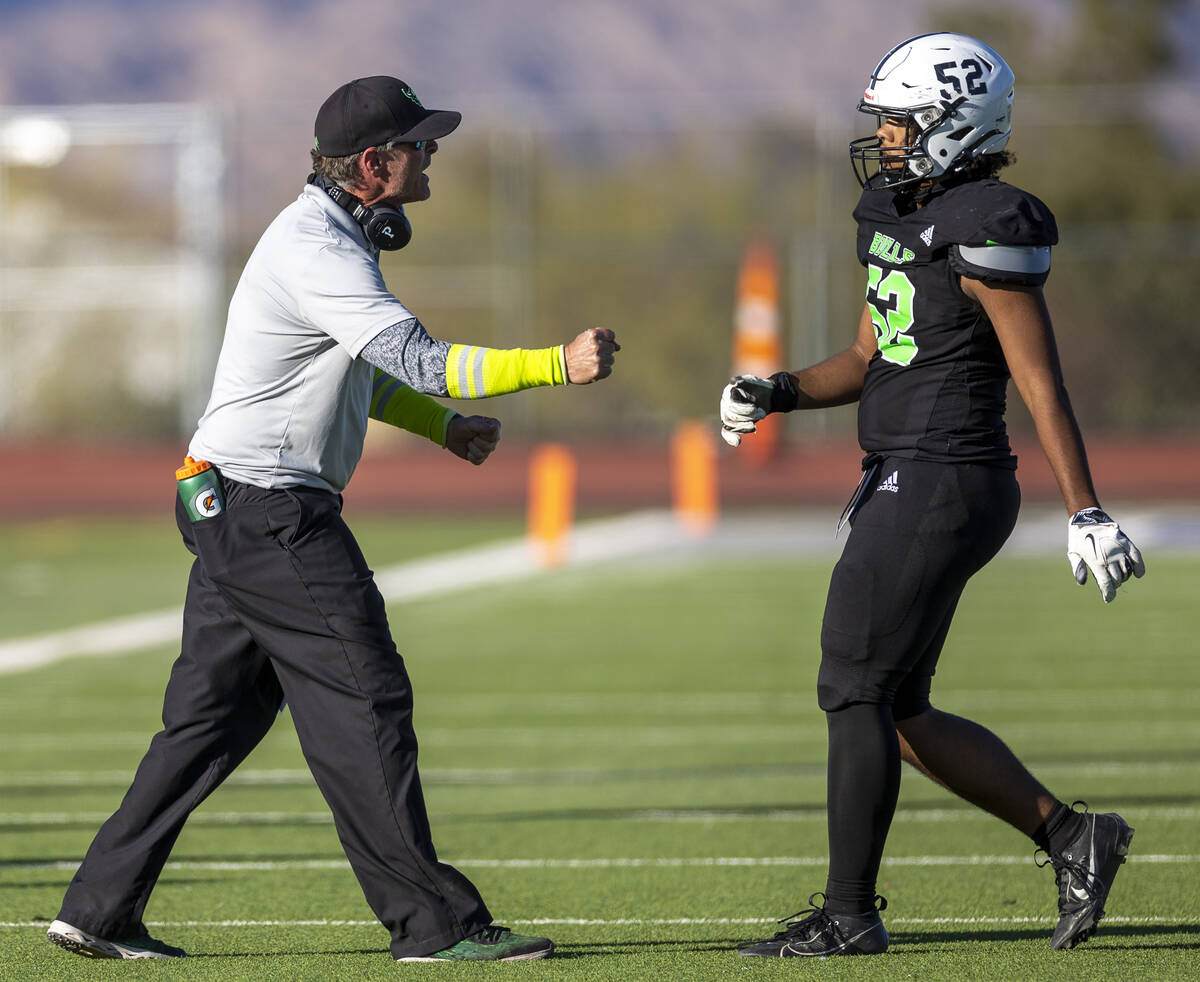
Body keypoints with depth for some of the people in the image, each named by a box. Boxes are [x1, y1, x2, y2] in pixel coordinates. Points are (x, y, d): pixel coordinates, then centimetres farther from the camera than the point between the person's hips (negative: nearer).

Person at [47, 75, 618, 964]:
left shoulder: (333, 236, 14)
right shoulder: (315, 252, -19)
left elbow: (365, 372, 27)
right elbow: (420, 362, -29)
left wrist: (444, 425, 15)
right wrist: (559, 365, -30)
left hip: (233, 514, 11)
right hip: (269, 513, -11)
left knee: (212, 715, 12)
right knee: (363, 699, -8)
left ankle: (101, 910, 14)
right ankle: (434, 922, -6)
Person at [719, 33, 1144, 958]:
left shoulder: (987, 233, -14)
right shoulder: (900, 216, 14)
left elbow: (1041, 381, -15)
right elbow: (870, 358, 22)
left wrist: (1086, 511, -16)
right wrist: (776, 393, 5)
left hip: (944, 484, -10)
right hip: (904, 482, 10)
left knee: (856, 690, -6)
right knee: (896, 710, 11)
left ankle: (849, 913, 2)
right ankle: (1072, 836, 18)